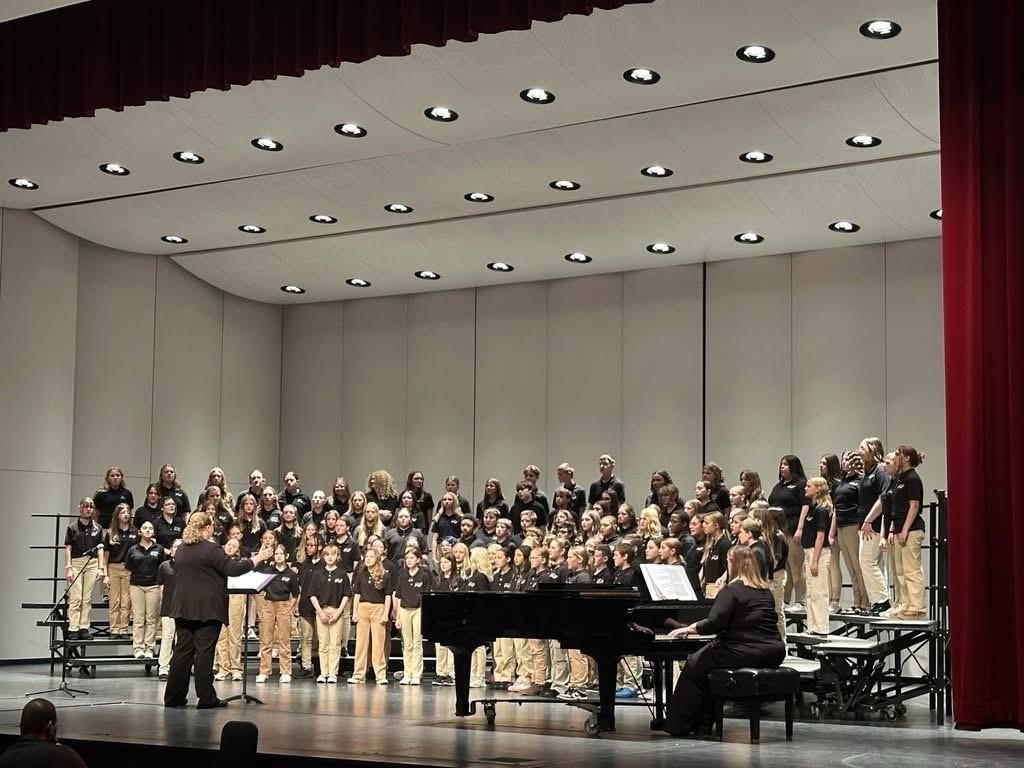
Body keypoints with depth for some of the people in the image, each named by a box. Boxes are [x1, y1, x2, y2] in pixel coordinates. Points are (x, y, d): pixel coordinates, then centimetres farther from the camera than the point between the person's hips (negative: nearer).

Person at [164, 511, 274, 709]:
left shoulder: (181, 550, 10)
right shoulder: (211, 549, -12)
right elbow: (233, 569, -13)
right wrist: (257, 559, -2)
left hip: (183, 608, 6)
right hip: (207, 609, -6)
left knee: (183, 650, 8)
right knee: (204, 652, -4)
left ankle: (173, 696, 8)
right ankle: (206, 698, -2)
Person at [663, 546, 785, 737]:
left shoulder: (731, 590, -8)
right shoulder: (765, 592, 15)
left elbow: (714, 623, -15)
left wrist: (688, 629, 1)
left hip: (744, 654, -8)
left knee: (694, 665, 10)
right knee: (707, 659, 26)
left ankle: (679, 726, 12)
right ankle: (703, 723, 25)